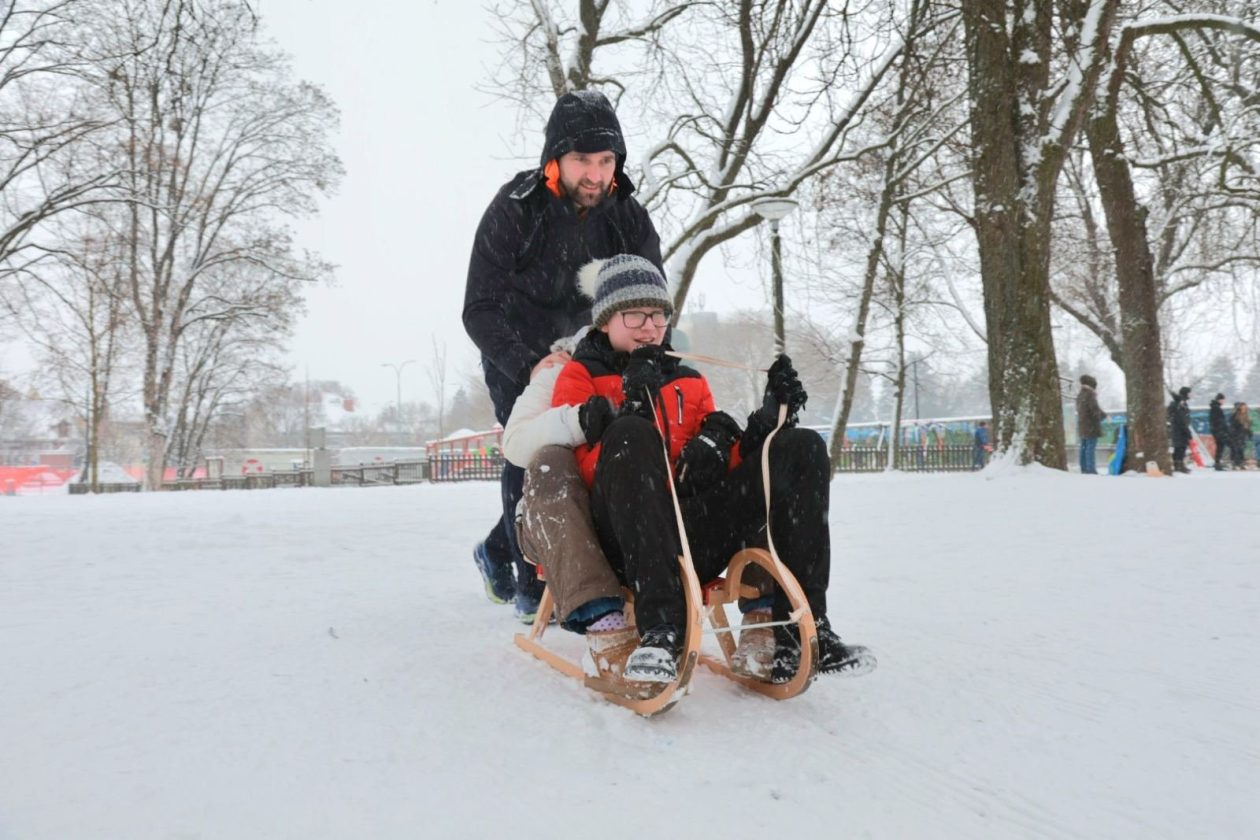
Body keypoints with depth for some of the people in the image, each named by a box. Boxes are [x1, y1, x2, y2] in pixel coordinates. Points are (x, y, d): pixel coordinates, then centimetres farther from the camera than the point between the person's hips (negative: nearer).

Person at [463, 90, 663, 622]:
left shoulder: (627, 216, -13)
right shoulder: (515, 209, -23)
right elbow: (479, 310, -25)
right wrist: (530, 365, -41)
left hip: (586, 355, 4)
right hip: (514, 358, -3)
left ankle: (497, 550, 21)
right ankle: (532, 586, -1)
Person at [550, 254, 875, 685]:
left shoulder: (690, 383, 25)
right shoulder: (579, 376, 12)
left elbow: (722, 470, 14)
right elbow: (583, 473, -3)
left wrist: (767, 419, -1)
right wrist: (629, 408, -17)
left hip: (694, 543, 4)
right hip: (624, 543, -4)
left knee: (802, 448, -9)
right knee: (633, 434, -32)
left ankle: (801, 632, -20)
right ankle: (659, 628, -39)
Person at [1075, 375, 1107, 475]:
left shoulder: (1080, 395, 13)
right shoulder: (1090, 394, -14)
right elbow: (1095, 409, -18)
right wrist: (1104, 415, -1)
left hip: (1082, 425, 9)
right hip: (1091, 425, -9)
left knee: (1084, 447, 11)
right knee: (1091, 447, -9)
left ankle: (1084, 469, 13)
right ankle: (1090, 469, -11)